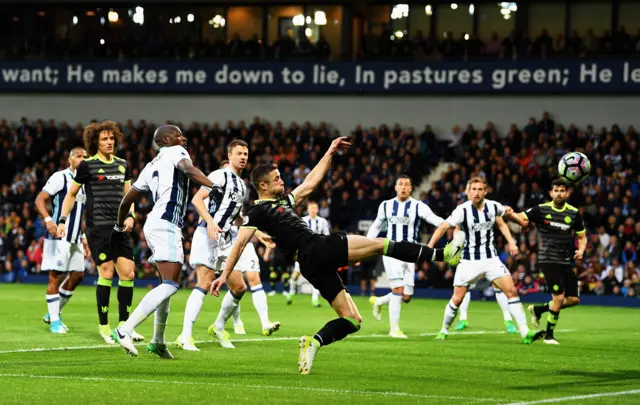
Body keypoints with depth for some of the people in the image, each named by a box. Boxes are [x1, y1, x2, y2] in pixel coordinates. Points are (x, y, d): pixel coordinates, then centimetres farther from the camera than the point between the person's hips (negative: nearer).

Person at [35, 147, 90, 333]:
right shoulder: (60, 177, -6)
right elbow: (40, 199, -12)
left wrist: (83, 238, 22)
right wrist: (48, 219, -27)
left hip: (75, 239, 8)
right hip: (59, 236, -8)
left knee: (77, 275, 7)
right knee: (55, 277, -6)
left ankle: (54, 313, 20)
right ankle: (54, 321, -2)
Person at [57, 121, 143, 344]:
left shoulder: (122, 165, 13)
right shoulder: (87, 165, -1)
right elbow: (71, 194, 6)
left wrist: (130, 216, 3)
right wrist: (62, 220, 0)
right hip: (98, 226, -5)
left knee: (128, 273, -1)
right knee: (106, 272, -9)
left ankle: (124, 325, 8)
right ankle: (103, 326, 1)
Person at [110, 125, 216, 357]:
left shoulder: (151, 166, 25)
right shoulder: (175, 152, 4)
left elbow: (127, 200, 29)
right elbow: (188, 169, -20)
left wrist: (119, 228, 41)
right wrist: (214, 186, -32)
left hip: (154, 224, 9)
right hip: (166, 225, -9)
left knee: (168, 284, 19)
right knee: (170, 284, -16)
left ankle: (158, 342, 24)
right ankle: (125, 330, -24)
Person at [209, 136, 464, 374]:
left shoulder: (284, 201, 27)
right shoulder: (258, 212, 2)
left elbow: (311, 182, 33)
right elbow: (240, 243, -6)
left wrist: (329, 153, 31)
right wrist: (225, 275, -14)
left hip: (316, 265, 9)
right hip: (316, 251, -9)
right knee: (380, 244, -9)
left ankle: (313, 342, -6)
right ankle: (440, 255, -10)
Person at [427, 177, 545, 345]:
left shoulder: (494, 207, -2)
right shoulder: (463, 210, -14)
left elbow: (501, 224, 18)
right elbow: (443, 227, -14)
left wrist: (511, 242, 8)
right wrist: (429, 248, -22)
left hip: (491, 258, 3)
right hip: (469, 260, -3)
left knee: (511, 291, -10)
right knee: (457, 299, -2)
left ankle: (525, 332, -11)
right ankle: (444, 330, 23)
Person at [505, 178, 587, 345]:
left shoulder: (574, 213, 5)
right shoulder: (541, 210, -3)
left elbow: (582, 237, 13)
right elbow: (522, 219, -12)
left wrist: (581, 250, -8)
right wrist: (511, 214, -35)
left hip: (566, 261, 5)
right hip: (548, 260, -5)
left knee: (574, 299, 3)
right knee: (559, 297, -15)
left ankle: (538, 309, 25)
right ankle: (549, 335, 2)